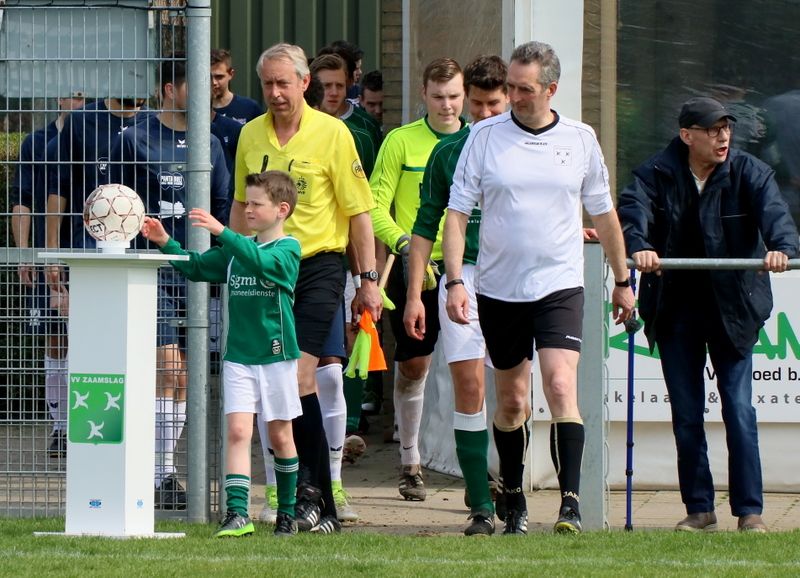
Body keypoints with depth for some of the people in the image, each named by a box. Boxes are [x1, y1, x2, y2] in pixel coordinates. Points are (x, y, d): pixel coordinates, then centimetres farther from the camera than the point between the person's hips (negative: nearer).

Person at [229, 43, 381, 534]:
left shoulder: (331, 133, -5)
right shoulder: (251, 134, 8)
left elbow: (358, 210, -3)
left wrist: (369, 279, -5)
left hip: (319, 267, -5)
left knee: (300, 377, -15)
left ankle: (319, 502, -11)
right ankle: (311, 493, 12)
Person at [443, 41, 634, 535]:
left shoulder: (580, 139, 3)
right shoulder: (485, 137, 0)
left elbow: (604, 213, 14)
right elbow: (457, 213, -1)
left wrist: (622, 280, 18)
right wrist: (455, 281, -11)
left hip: (560, 287, -1)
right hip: (499, 288, 1)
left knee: (561, 388, -17)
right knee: (511, 402, 8)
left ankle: (571, 502, -19)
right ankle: (514, 502, 22)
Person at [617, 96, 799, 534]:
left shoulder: (749, 173, -6)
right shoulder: (657, 174, -4)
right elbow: (633, 210, -22)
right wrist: (638, 247, -44)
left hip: (732, 307, -1)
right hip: (675, 309, 1)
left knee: (739, 410, -5)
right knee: (686, 415, 4)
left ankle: (750, 510, 1)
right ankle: (699, 509, 12)